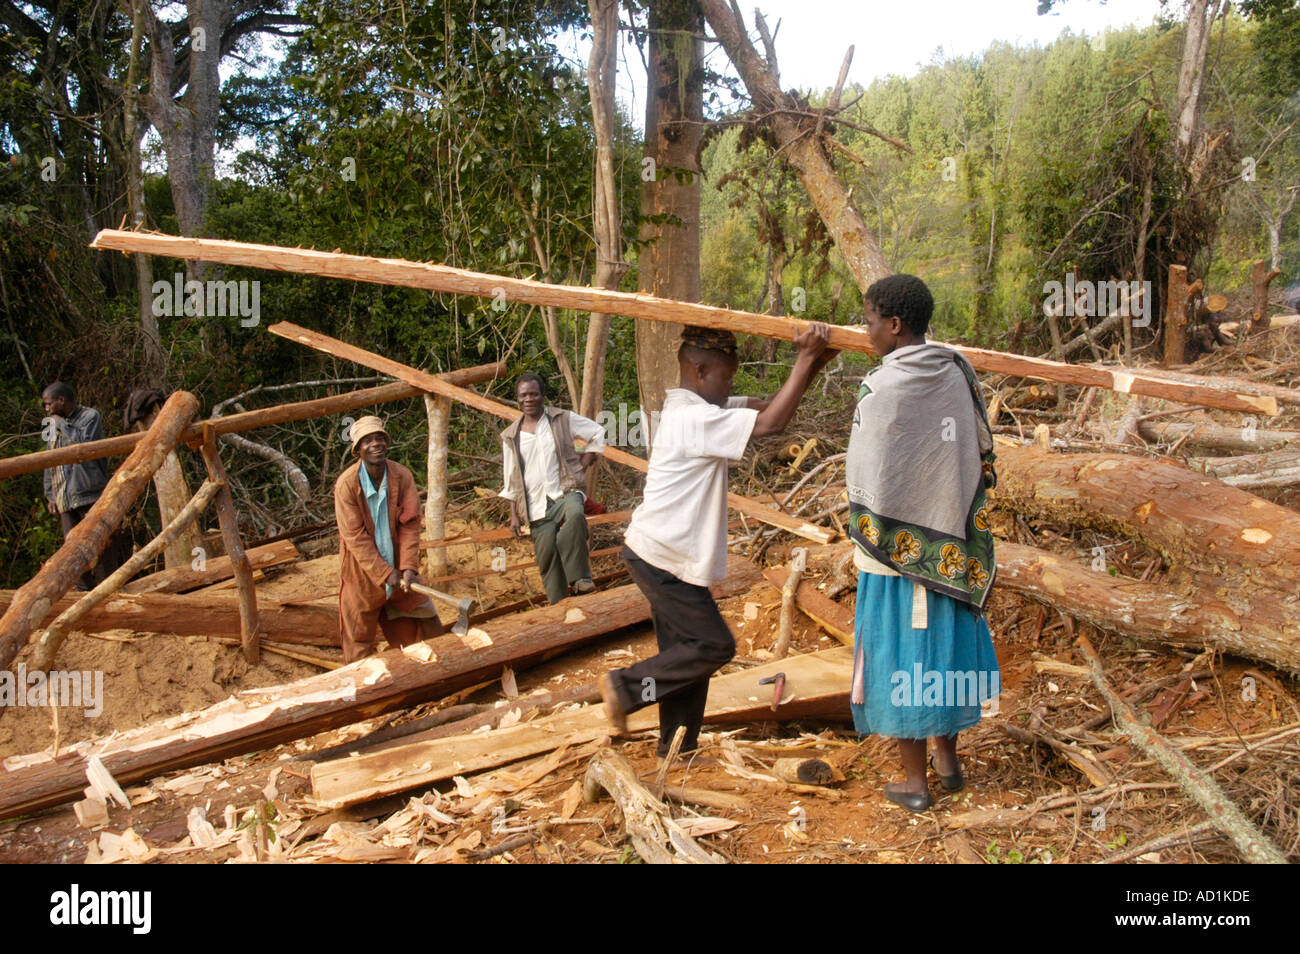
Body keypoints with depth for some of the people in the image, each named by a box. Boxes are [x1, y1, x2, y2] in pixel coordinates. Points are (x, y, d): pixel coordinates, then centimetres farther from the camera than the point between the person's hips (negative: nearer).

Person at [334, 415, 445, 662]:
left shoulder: (402, 476, -9)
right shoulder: (346, 483, -18)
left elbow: (410, 525, -9)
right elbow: (355, 537, -18)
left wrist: (409, 567, -19)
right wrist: (385, 573, -20)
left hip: (397, 564, 3)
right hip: (362, 571, -3)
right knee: (359, 635, 9)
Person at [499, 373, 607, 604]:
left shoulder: (563, 419, 3)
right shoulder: (511, 437, 10)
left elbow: (597, 433, 11)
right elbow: (511, 481, 13)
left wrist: (583, 464, 2)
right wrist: (514, 515, 8)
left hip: (566, 492, -3)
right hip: (536, 505, 3)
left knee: (575, 514, -37)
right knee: (547, 558, -4)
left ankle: (580, 578, -30)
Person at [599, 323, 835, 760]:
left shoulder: (693, 410, 10)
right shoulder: (695, 419, -21)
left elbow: (768, 404, 8)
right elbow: (771, 423, -28)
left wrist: (814, 363, -4)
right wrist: (805, 359, -22)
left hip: (663, 556, 10)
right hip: (662, 559, -10)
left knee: (686, 650, 15)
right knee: (713, 645, -1)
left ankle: (678, 749, 26)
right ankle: (626, 688, 10)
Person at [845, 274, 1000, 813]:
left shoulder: (881, 390, -20)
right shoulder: (957, 373, -1)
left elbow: (865, 482, -16)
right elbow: (980, 456, 6)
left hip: (897, 545, -6)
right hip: (950, 542, 6)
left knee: (900, 653, 7)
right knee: (944, 645, 20)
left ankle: (915, 783, 18)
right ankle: (948, 760, 34)